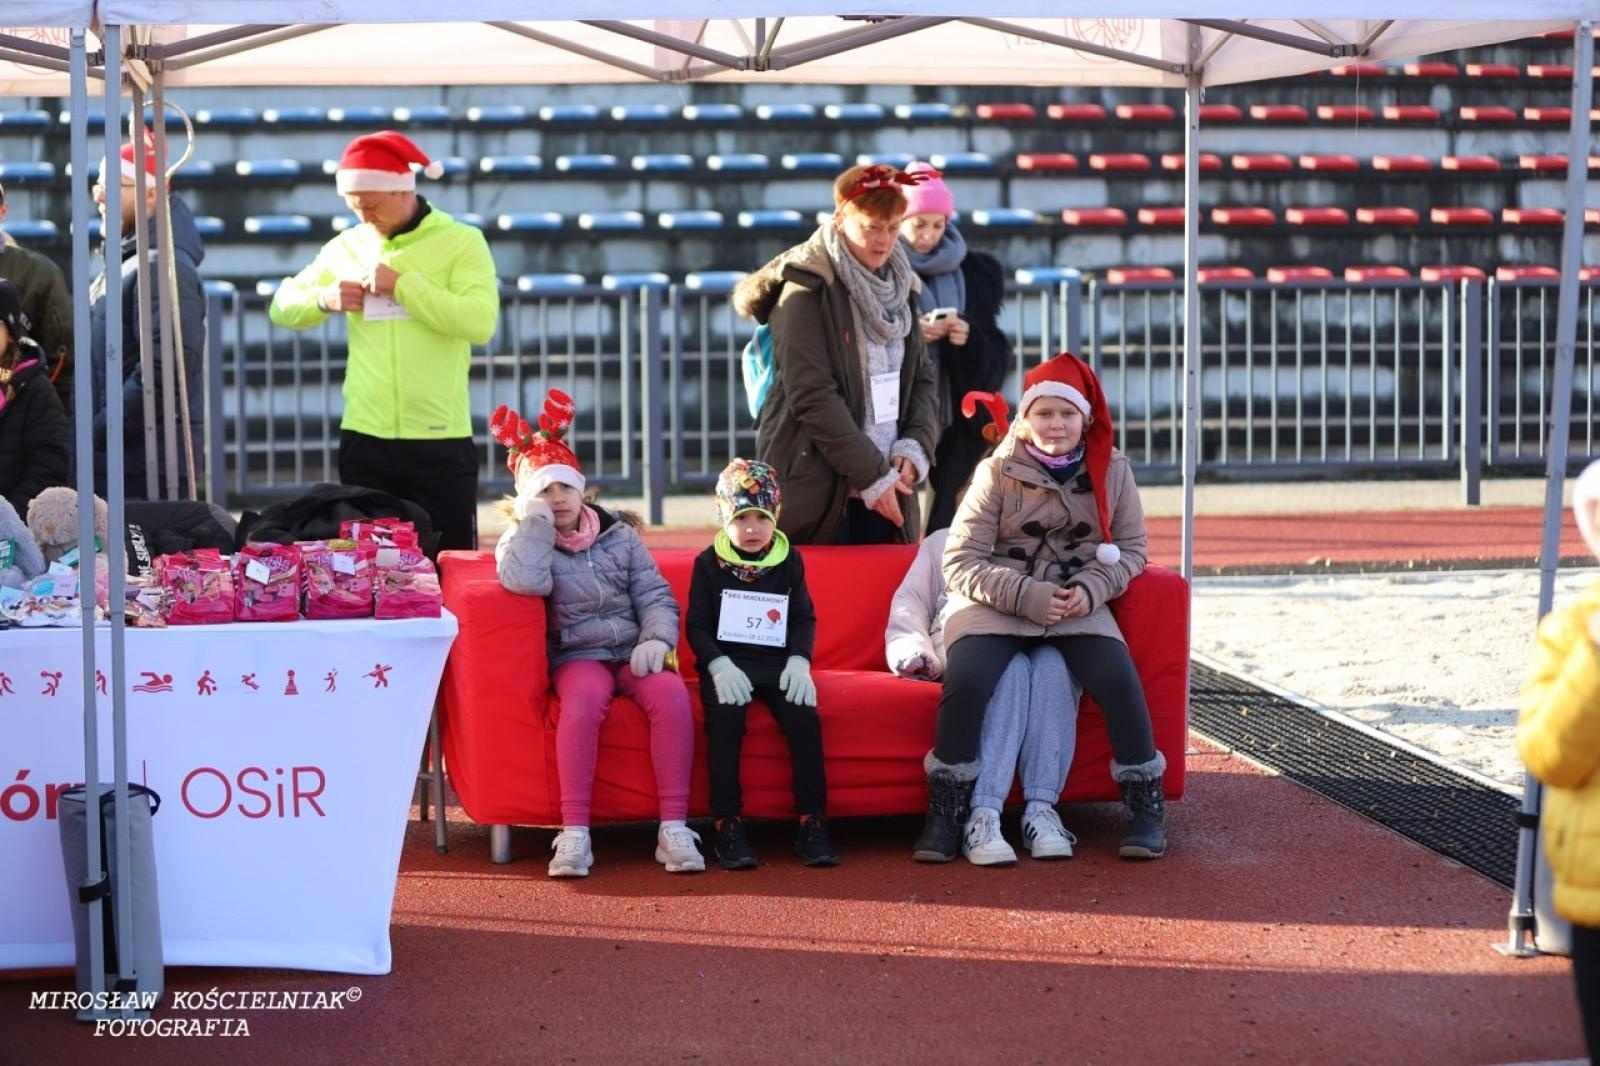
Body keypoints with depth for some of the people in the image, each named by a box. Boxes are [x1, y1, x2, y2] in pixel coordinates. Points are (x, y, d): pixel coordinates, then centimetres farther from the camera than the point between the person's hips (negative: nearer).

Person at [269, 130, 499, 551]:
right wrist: (324, 299, -4)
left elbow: (480, 322, -16)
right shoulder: (347, 247, 10)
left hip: (441, 439, -4)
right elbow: (283, 307, 16)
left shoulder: (461, 241, -2)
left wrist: (402, 285, -15)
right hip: (364, 438, 4)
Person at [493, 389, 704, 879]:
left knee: (671, 692, -31)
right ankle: (574, 833, -37)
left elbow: (656, 596, 11)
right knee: (585, 694, -38)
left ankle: (674, 827, -30)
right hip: (577, 657, -2)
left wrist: (656, 639, -8)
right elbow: (525, 581, -19)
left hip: (634, 653, 2)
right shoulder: (523, 542, 6)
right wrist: (534, 518, -11)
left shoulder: (620, 536, 14)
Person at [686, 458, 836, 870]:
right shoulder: (709, 563, 5)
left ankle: (812, 823, -19)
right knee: (725, 716, -32)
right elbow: (697, 624, 2)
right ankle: (727, 826, -25)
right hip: (726, 664, -2)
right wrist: (720, 666, -15)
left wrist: (798, 663, -9)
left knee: (804, 715, -27)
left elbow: (805, 618, 9)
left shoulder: (790, 561, 11)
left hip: (778, 665, 2)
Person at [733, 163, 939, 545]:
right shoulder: (807, 289, -9)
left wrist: (915, 446, -4)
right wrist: (871, 474, -15)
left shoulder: (900, 286, 12)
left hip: (886, 484, 6)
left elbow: (922, 377, 14)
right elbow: (812, 396, -15)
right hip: (817, 489, -6)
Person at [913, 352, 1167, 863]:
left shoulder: (1112, 470, 4)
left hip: (1078, 604, 2)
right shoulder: (998, 472, -3)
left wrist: (1091, 589, -11)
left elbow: (1131, 548, 9)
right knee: (966, 681, -28)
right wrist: (1025, 596, -20)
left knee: (1120, 680, -25)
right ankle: (946, 810, -13)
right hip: (997, 605, -1)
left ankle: (1146, 803, -5)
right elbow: (961, 562, -6)